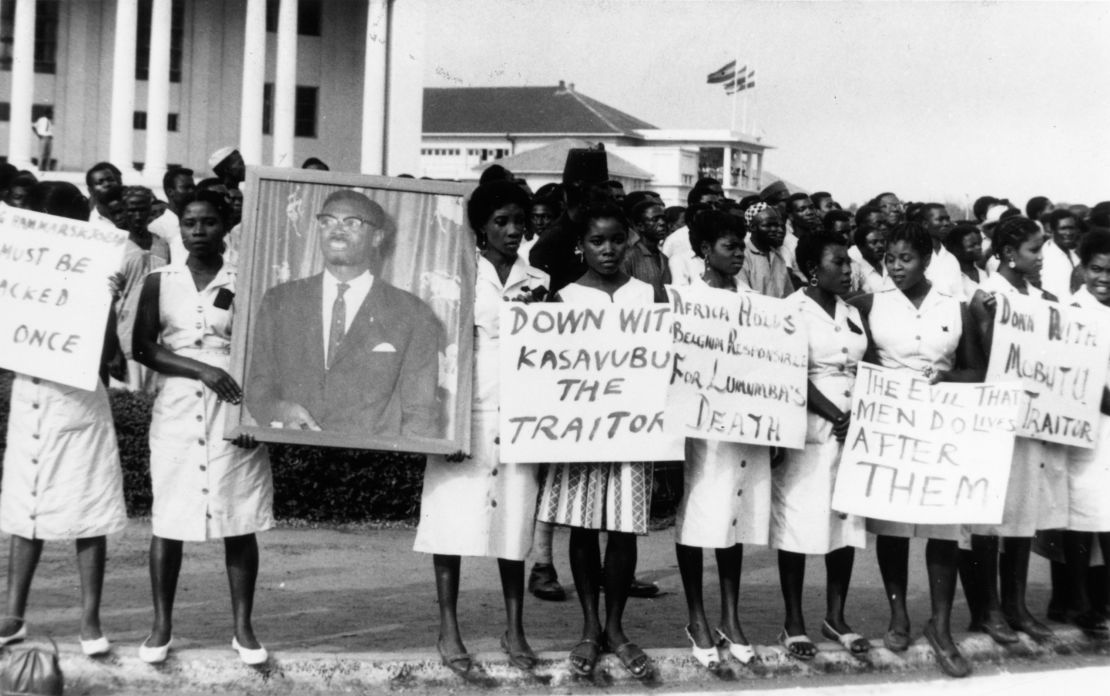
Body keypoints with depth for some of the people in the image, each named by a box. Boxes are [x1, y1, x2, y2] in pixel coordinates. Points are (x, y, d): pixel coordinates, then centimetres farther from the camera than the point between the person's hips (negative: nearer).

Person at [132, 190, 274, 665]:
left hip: (233, 413, -1)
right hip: (177, 413, 1)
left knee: (238, 523, 1)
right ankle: (162, 626, 14)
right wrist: (202, 368, -15)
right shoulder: (159, 282, 5)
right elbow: (143, 348, -1)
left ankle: (243, 628, 10)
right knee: (167, 521, 2)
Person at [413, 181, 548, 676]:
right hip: (466, 412, -2)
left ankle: (514, 629, 14)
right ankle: (449, 629, 8)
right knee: (455, 517, -2)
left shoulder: (537, 283, 11)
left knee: (514, 519, 4)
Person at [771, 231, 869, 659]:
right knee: (799, 520, -3)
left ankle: (836, 617, 17)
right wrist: (835, 416, -17)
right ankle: (794, 623, 5)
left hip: (852, 428, 6)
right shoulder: (792, 310, -6)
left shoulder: (852, 313, 15)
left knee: (847, 521, 6)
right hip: (807, 428, -6)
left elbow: (865, 370, 15)